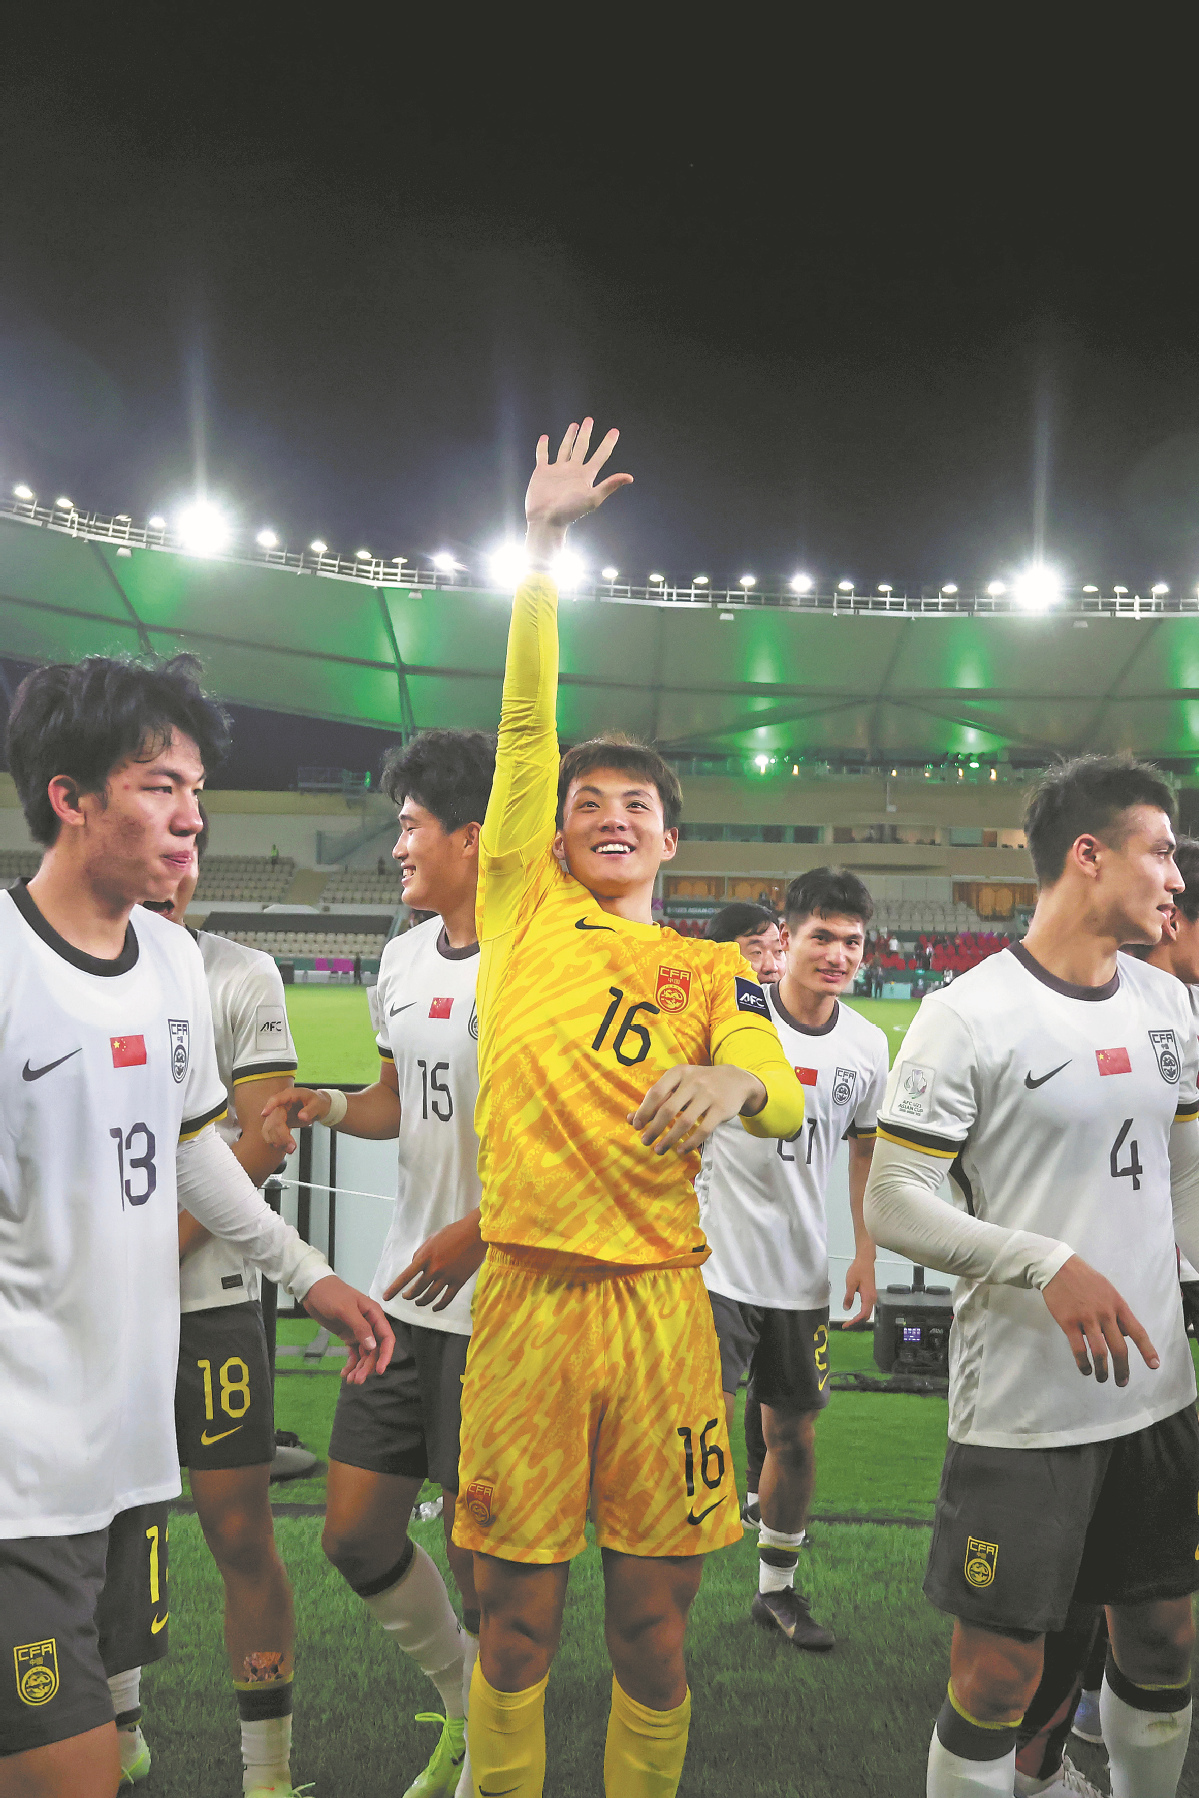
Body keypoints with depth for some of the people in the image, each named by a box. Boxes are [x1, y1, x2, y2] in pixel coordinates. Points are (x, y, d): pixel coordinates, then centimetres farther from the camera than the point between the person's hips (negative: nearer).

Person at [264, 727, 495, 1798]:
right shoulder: (404, 961, 10)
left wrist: (471, 1233, -19)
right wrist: (328, 1108, 2)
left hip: (496, 1304, -8)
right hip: (406, 1296, 8)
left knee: (479, 1551, 3)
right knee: (356, 1535, 14)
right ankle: (465, 1705, 38)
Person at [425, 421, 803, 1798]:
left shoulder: (713, 971, 11)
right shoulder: (522, 910, 8)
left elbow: (783, 1101, -4)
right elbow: (524, 723, 2)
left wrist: (736, 1079, -28)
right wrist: (541, 547, -3)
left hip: (660, 1298, 1)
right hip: (524, 1291, -1)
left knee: (653, 1624, 9)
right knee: (515, 1617, 6)